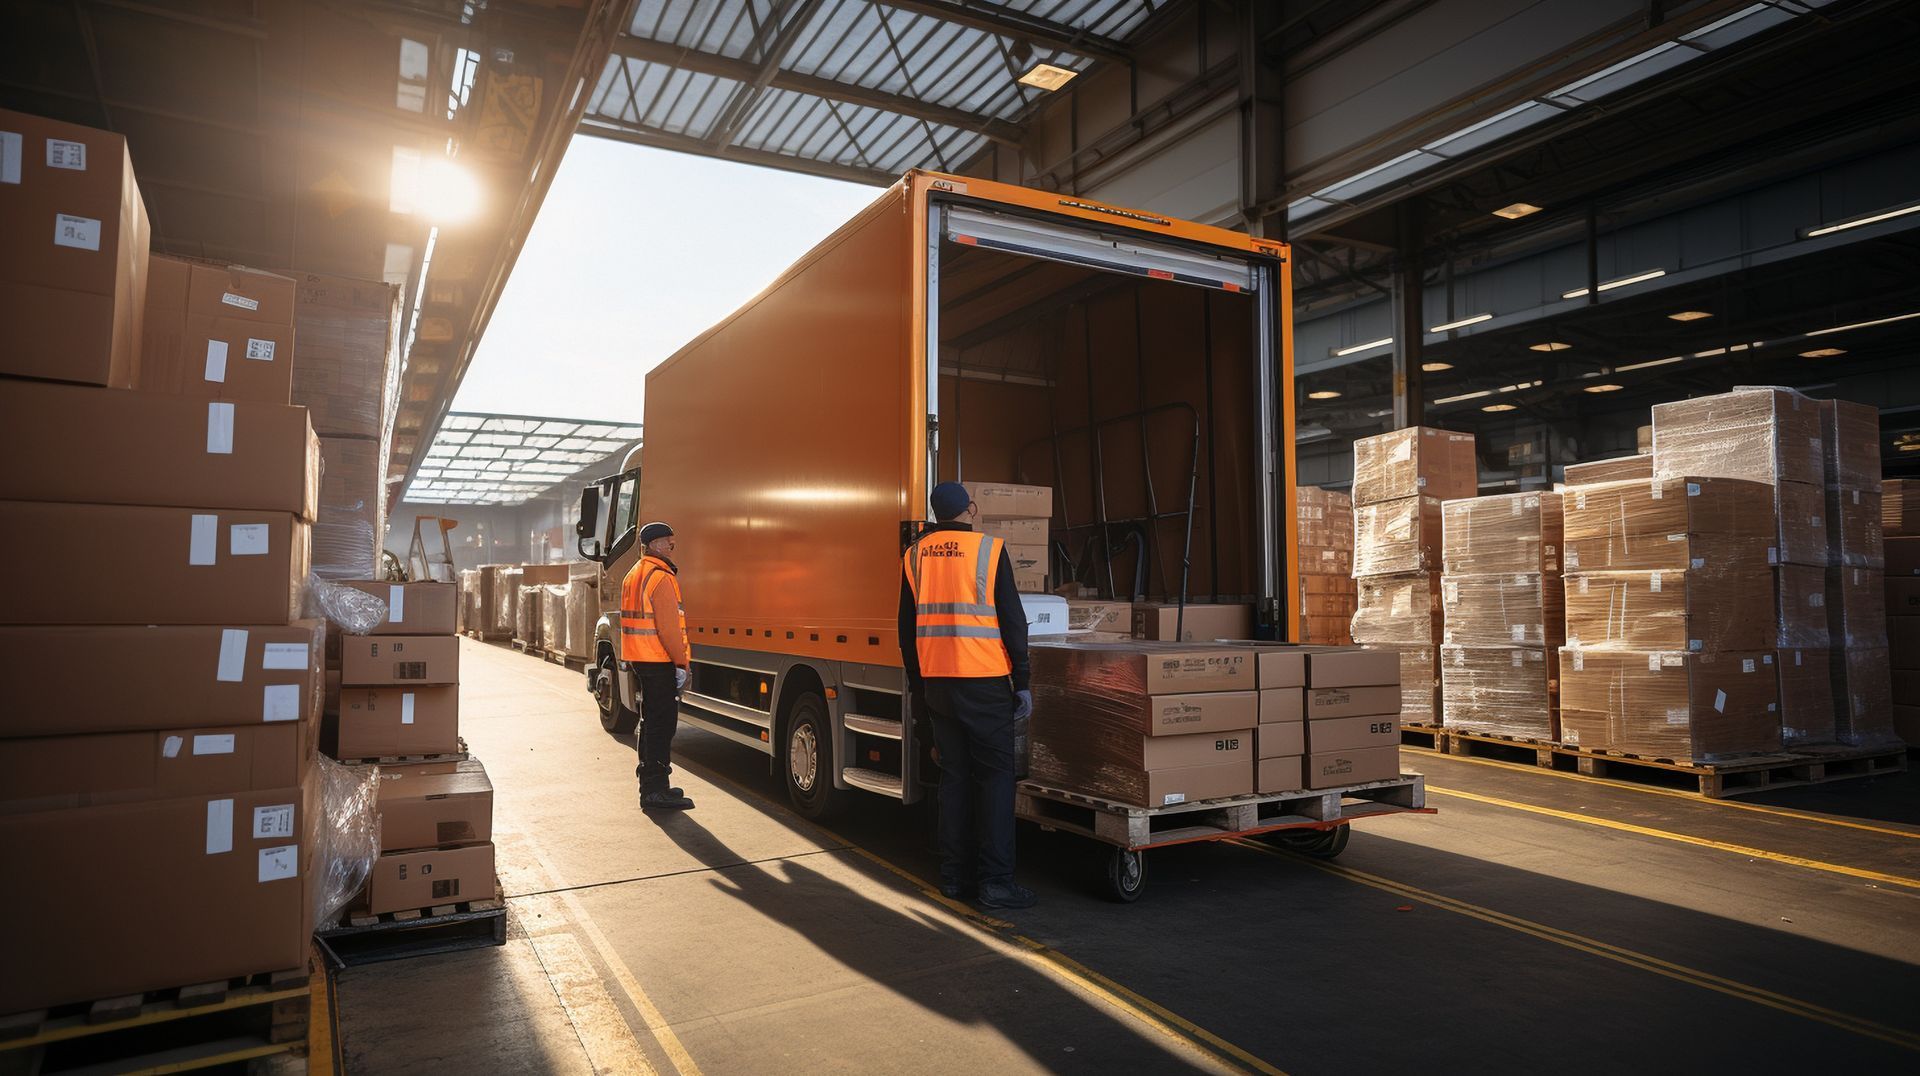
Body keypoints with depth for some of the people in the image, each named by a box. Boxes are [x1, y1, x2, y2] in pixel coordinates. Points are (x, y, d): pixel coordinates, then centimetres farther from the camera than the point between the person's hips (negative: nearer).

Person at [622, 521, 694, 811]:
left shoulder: (633, 575, 17)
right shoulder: (661, 577, -15)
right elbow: (668, 626, -20)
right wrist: (681, 663, -17)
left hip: (638, 659, 10)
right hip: (659, 661, -10)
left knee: (651, 722, 17)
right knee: (662, 724, -6)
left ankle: (651, 786, 24)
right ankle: (655, 791, -5)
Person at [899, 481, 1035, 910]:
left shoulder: (915, 555, 9)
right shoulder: (989, 549, -5)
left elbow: (907, 627, 13)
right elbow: (1012, 620, -7)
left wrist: (917, 683, 21)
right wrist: (1022, 681, -2)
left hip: (937, 682, 5)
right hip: (984, 681, -5)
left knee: (954, 775, 13)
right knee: (995, 775, 2)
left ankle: (954, 875, 17)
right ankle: (995, 881, 1)